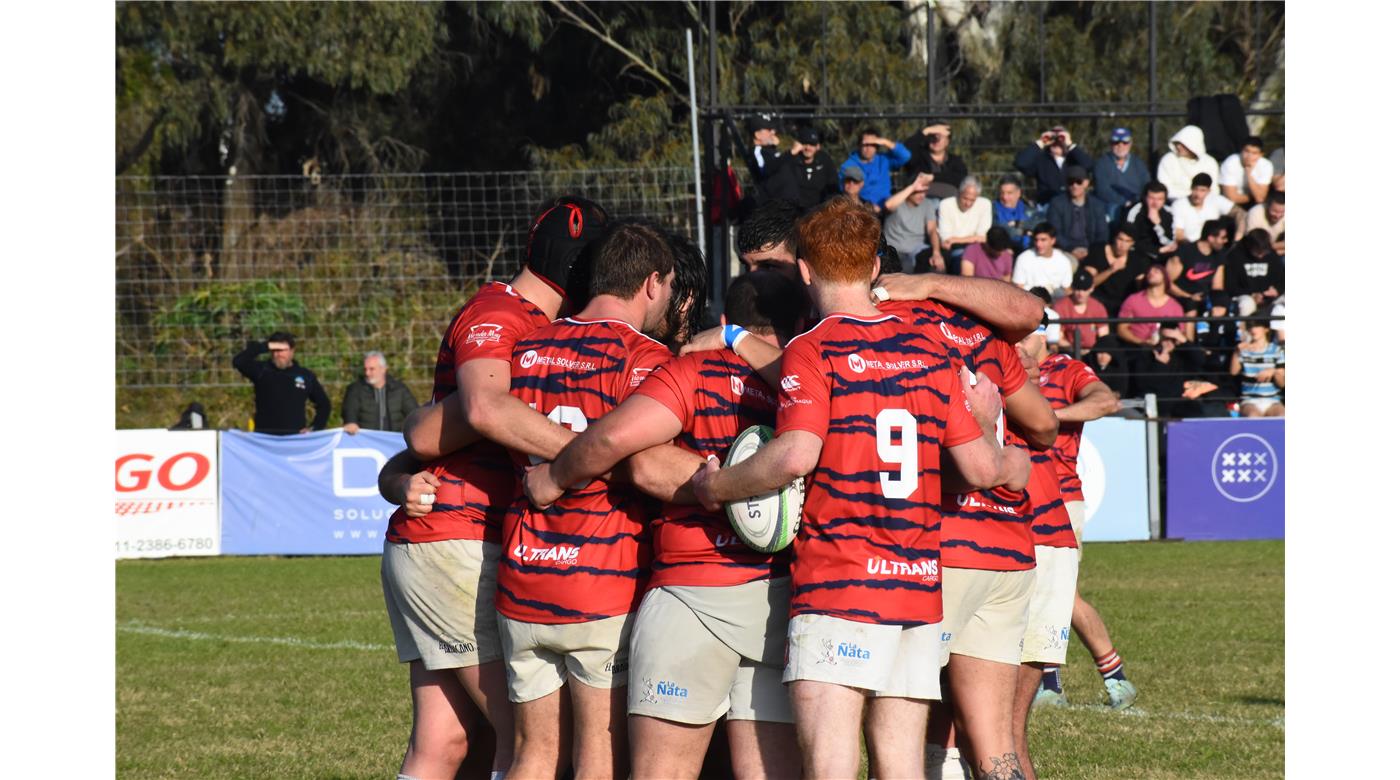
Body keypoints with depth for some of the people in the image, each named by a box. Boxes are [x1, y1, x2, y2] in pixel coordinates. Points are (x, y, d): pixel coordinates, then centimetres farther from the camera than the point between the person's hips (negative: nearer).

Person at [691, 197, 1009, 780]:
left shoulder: (812, 352, -6)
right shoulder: (929, 354, 11)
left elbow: (796, 455, -21)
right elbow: (983, 469, 10)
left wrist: (716, 486, -5)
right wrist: (984, 420, 31)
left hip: (836, 586, -6)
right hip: (918, 588, 6)